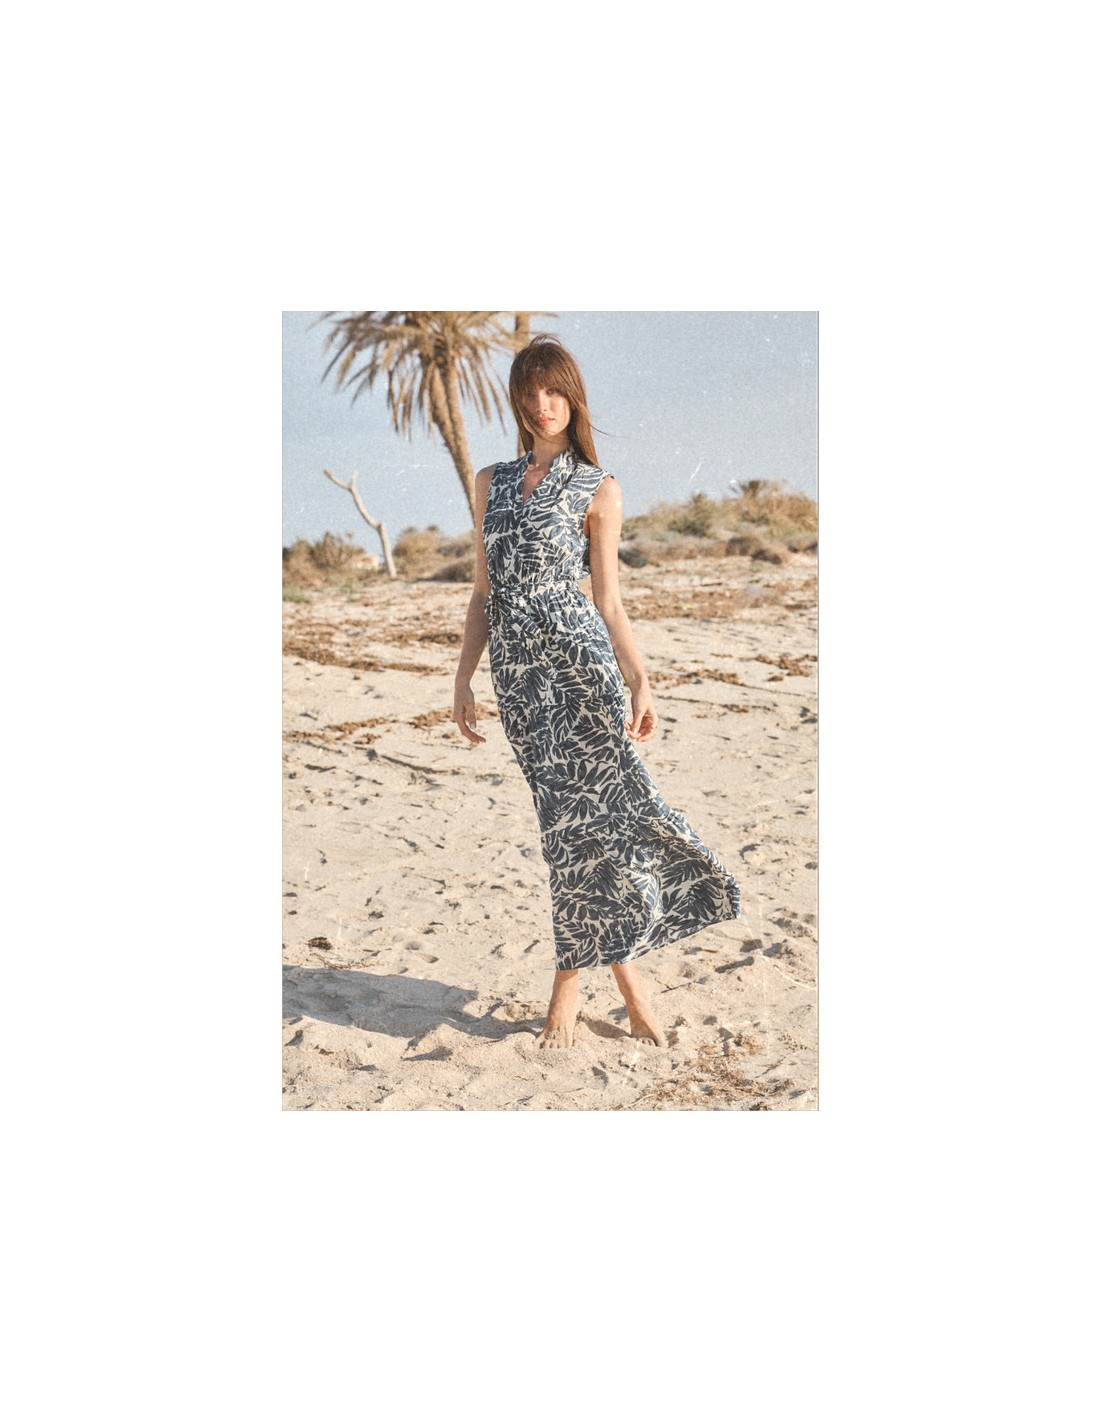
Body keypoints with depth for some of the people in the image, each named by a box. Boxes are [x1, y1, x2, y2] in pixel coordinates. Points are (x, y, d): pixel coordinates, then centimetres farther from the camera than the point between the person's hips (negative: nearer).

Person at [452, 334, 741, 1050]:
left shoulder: (599, 490, 4)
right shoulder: (492, 482, 15)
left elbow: (608, 600, 2)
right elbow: (484, 592, 15)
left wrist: (641, 681, -8)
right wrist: (464, 677, 9)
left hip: (579, 656, -3)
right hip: (518, 668, 3)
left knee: (582, 813, -5)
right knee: (572, 815, 5)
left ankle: (571, 978, 10)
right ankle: (623, 968, 15)